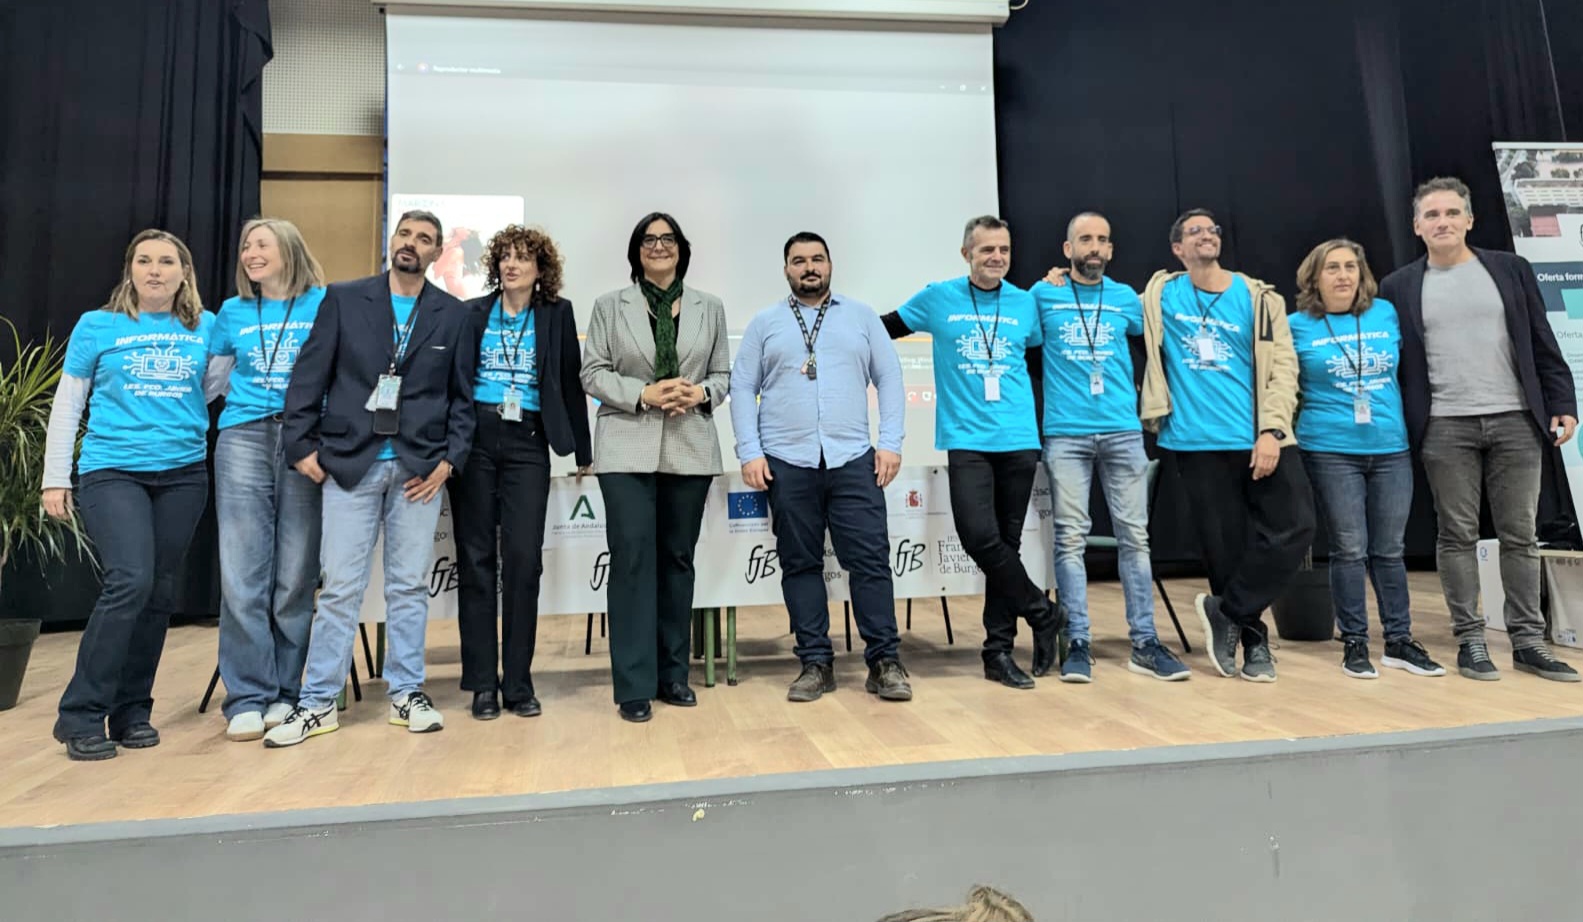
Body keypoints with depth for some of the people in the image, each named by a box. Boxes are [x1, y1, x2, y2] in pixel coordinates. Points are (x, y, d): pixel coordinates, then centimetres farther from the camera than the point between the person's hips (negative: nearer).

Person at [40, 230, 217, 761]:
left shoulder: (206, 328, 9)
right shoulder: (97, 326, 5)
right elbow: (66, 406, 6)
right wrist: (55, 478, 2)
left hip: (184, 473, 3)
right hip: (112, 473, -3)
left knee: (160, 594, 5)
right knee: (128, 583, -17)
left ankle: (132, 711, 18)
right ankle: (81, 716, -4)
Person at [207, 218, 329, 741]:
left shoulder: (324, 304, 5)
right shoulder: (232, 312, 16)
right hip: (244, 438, 3)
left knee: (296, 573, 2)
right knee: (243, 575, -3)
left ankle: (286, 691, 12)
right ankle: (247, 697, 4)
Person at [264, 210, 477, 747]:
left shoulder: (453, 315, 8)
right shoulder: (343, 300, 5)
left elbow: (462, 397, 7)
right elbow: (309, 376, 3)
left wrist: (449, 459, -3)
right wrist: (302, 445, -3)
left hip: (419, 470, 1)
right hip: (349, 463, -1)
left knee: (409, 586, 7)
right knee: (340, 588, 1)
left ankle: (407, 694, 18)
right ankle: (318, 703, 12)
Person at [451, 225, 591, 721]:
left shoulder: (557, 314, 8)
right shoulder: (471, 313, 9)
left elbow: (571, 383, 8)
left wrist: (583, 451, 8)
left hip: (527, 444, -1)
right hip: (473, 439, 1)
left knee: (523, 558, -5)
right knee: (475, 558, 3)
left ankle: (518, 681, 6)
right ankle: (482, 683, 12)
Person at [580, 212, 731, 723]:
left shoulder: (709, 307, 13)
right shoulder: (610, 305, 8)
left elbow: (724, 374, 11)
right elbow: (592, 373, 1)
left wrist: (700, 393, -11)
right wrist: (643, 394, -13)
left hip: (690, 449, 2)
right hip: (628, 449, -2)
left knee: (678, 559, 8)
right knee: (633, 558, -7)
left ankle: (673, 673, 19)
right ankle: (635, 685, -1)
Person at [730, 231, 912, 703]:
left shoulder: (862, 316, 11)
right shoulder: (764, 323, 11)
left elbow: (889, 379, 7)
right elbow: (742, 389, 7)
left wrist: (891, 443, -2)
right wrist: (750, 453, -4)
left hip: (853, 459, 0)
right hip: (787, 462, 1)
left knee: (871, 559, -2)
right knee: (800, 563, 5)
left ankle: (884, 662, 7)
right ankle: (816, 664, 15)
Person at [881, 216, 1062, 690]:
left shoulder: (1026, 304, 7)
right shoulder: (938, 299, 3)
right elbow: (882, 330, 14)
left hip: (1019, 440, 2)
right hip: (967, 440, -2)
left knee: (1007, 542, 5)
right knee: (980, 536, -17)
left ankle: (999, 650, 16)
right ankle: (1043, 614, 7)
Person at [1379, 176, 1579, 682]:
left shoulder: (1511, 270, 9)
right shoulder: (1399, 286, 5)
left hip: (1515, 421, 2)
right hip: (1445, 428, -1)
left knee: (1520, 535, 5)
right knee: (1457, 534, 2)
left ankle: (1528, 641, 14)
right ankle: (1470, 639, 10)